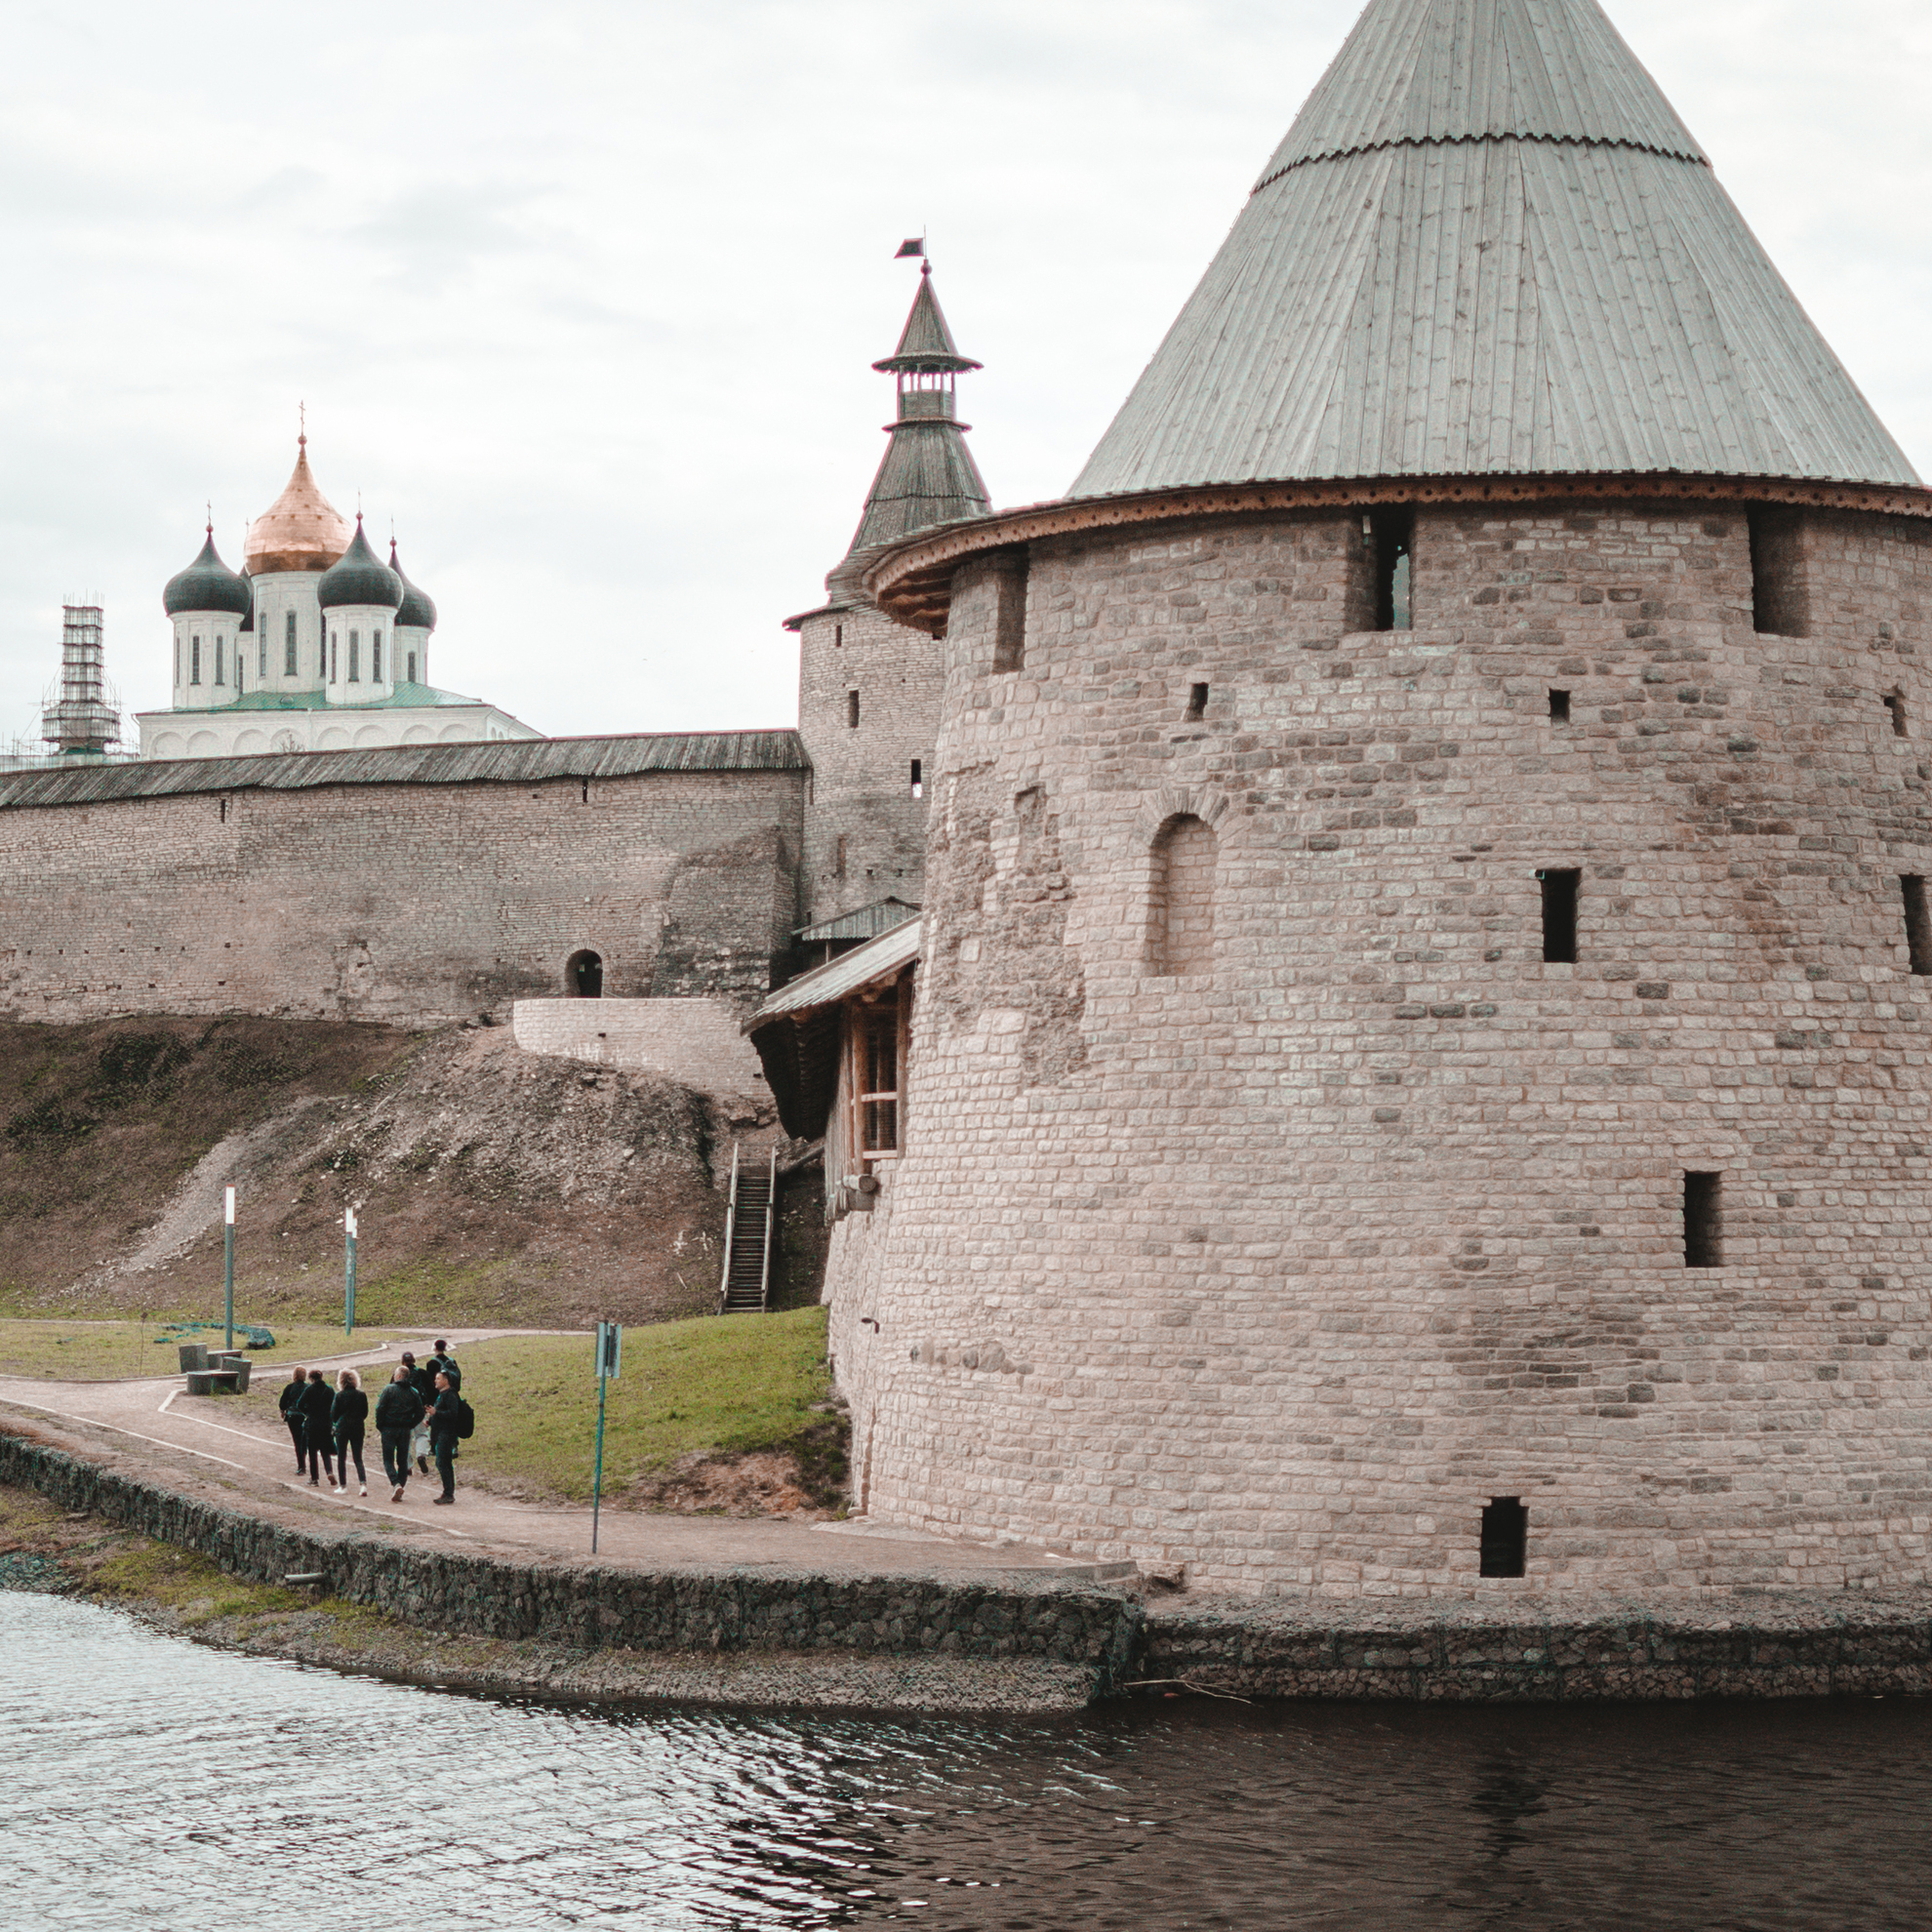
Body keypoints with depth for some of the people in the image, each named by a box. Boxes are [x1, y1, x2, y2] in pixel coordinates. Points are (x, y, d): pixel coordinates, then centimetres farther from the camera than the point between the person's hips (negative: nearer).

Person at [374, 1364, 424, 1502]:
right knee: (402, 1461, 11)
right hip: (405, 1431, 4)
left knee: (388, 1459, -1)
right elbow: (420, 1413, 6)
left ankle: (396, 1484, -22)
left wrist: (379, 1426, -1)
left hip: (389, 1429, -4)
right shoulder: (413, 1392, 5)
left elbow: (380, 1409, -12)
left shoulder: (389, 1389, -8)